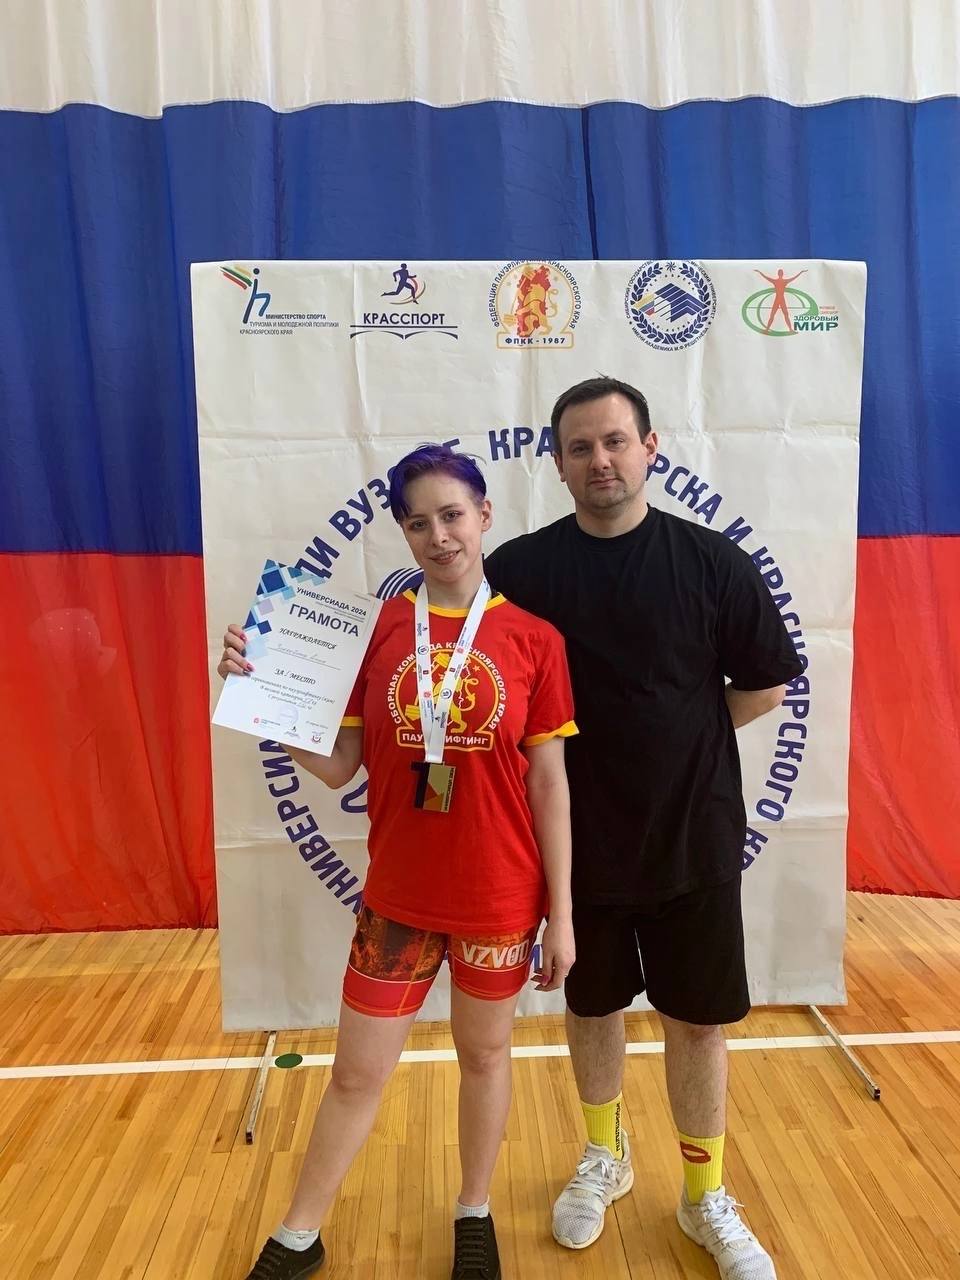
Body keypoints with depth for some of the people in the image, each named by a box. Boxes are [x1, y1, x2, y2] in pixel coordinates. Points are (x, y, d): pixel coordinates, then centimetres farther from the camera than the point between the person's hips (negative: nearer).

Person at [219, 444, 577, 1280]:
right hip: (399, 895, 1)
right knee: (356, 1073, 15)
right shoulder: (377, 628, -5)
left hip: (501, 899, -1)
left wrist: (561, 913, -4)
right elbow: (336, 766, -4)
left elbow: (549, 785, -5)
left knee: (484, 1055, 20)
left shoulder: (533, 639, -9)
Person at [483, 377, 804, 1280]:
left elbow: (767, 684, 1)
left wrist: (678, 732, -5)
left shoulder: (712, 561, -7)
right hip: (579, 842, 1)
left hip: (694, 839, 0)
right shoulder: (519, 569, -7)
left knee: (697, 1020, 13)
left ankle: (707, 1199, 37)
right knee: (592, 1008, 19)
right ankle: (603, 1159, 45)